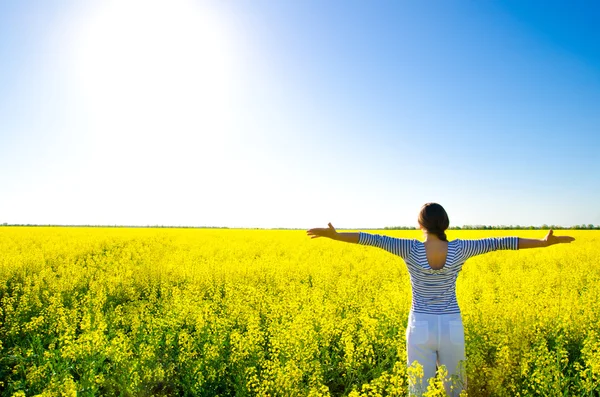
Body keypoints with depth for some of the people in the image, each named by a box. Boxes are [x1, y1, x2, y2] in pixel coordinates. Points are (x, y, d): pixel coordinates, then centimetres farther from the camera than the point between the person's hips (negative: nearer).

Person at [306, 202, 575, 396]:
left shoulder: (411, 249, -14)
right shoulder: (459, 249, -9)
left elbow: (375, 239, -19)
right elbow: (499, 243, -3)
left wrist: (335, 235, -19)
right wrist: (546, 241, 5)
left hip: (420, 328, -2)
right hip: (452, 328, 2)